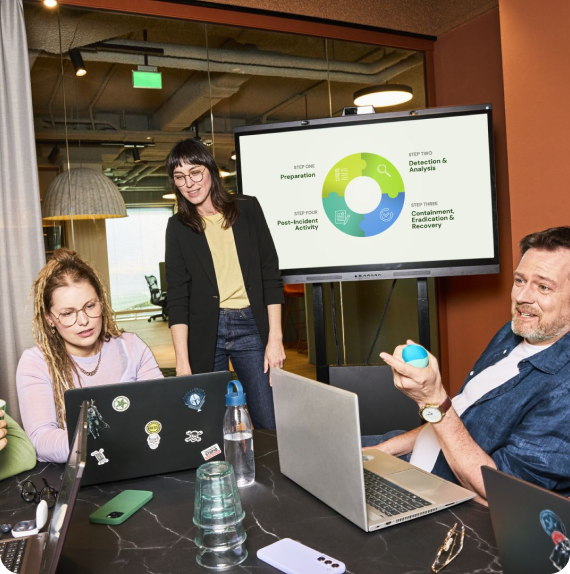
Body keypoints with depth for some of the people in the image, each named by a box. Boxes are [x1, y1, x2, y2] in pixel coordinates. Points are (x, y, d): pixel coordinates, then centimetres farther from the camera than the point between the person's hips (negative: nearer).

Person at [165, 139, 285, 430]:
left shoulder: (247, 209, 4)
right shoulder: (178, 226, 4)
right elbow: (177, 297, -1)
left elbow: (270, 274, 3)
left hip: (251, 327, 0)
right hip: (204, 331, 0)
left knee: (271, 426, -1)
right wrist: (182, 363, -9)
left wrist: (275, 337, -3)